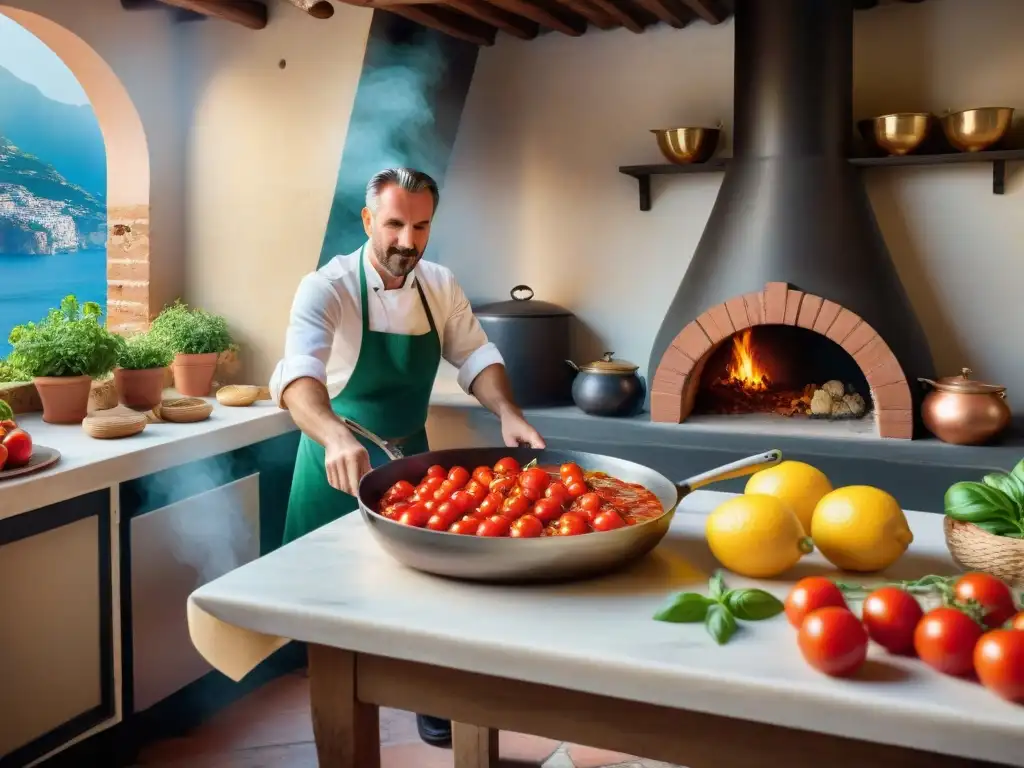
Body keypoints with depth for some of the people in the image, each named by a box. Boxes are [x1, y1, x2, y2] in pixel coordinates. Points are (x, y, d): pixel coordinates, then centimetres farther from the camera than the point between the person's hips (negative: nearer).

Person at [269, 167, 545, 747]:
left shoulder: (440, 286, -3)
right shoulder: (328, 288, -21)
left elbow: (475, 355, -1)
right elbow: (298, 374, -36)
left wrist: (507, 412, -22)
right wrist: (337, 436, -56)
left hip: (410, 456, 4)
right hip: (340, 459, -4)